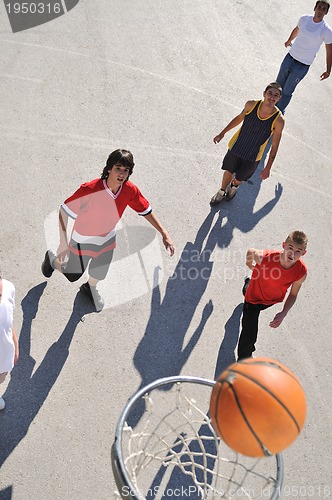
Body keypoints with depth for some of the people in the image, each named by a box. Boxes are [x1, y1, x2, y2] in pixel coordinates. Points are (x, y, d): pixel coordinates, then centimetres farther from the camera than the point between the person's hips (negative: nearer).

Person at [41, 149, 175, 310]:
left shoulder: (130, 190, -22)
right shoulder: (89, 189, -36)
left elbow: (146, 211, -7)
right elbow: (64, 210, -28)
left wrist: (164, 234, -9)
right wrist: (63, 243, -30)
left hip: (107, 238, 4)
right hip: (83, 240, -4)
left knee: (99, 275, 26)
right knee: (72, 276, 16)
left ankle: (89, 287, 63)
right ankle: (52, 259, 49)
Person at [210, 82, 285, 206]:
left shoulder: (278, 120, -25)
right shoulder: (251, 105, -19)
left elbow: (274, 146, -14)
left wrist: (268, 168, -10)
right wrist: (222, 133, 8)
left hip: (252, 157, -1)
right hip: (236, 147, 1)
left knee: (240, 178, 19)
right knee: (229, 171, 20)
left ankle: (234, 186, 58)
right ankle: (222, 192, 51)